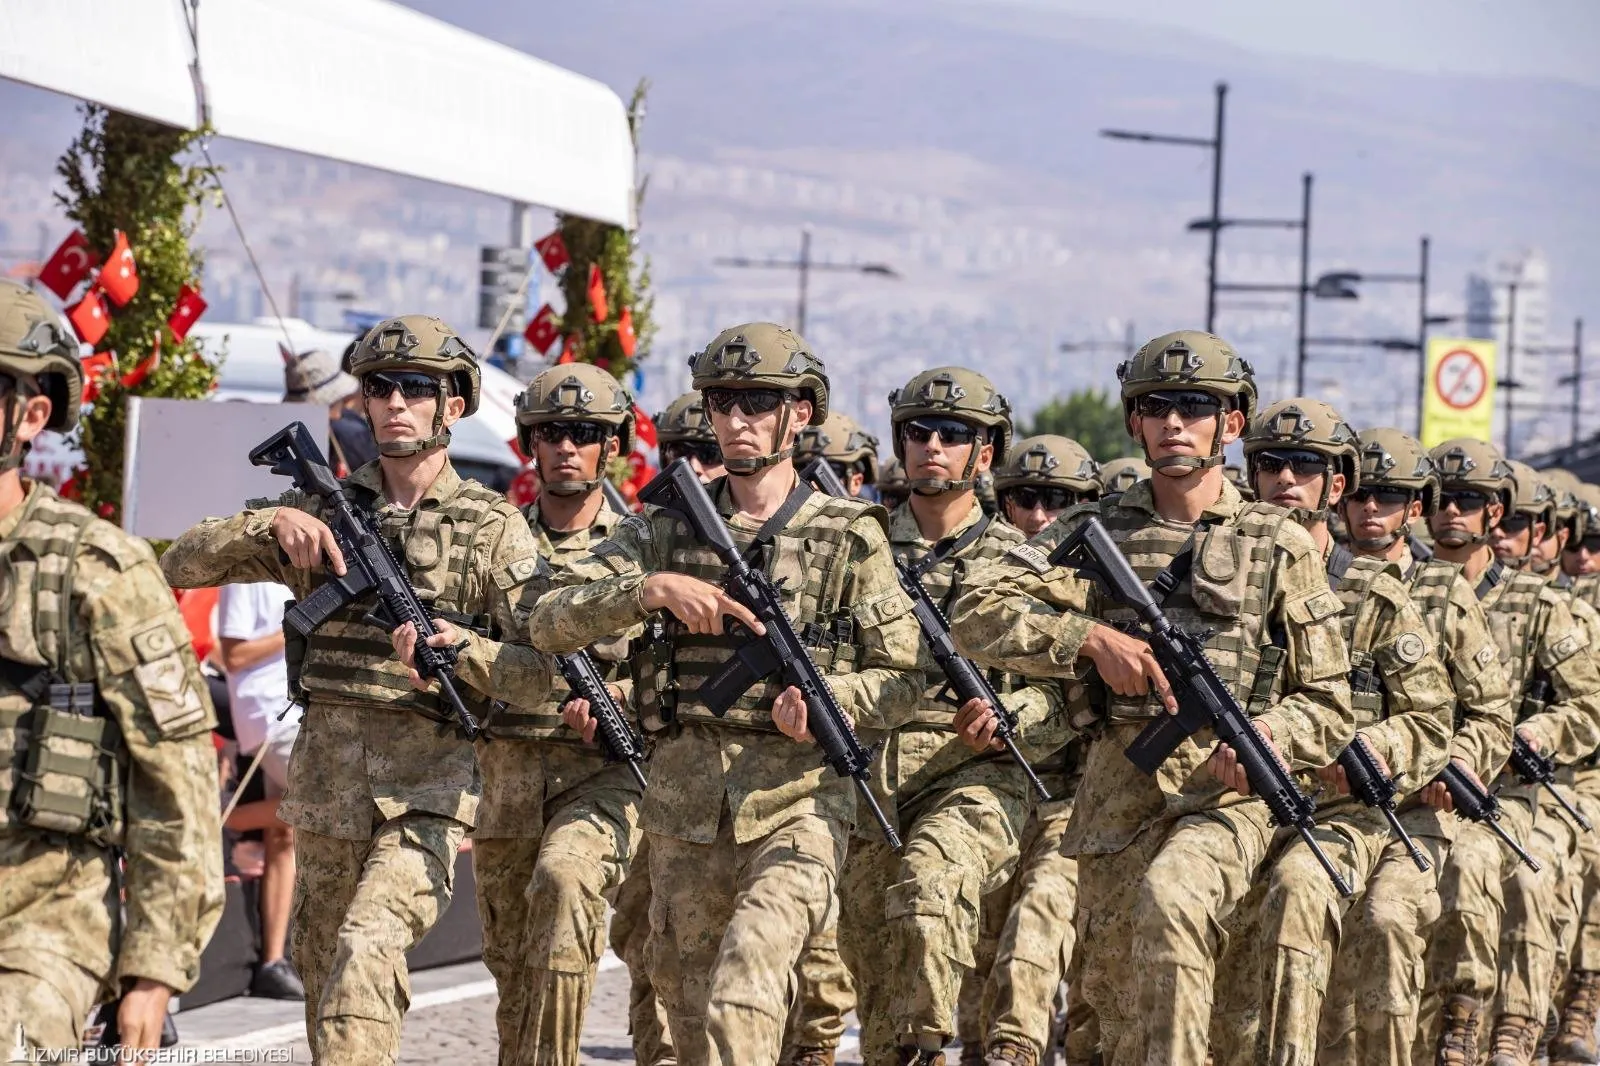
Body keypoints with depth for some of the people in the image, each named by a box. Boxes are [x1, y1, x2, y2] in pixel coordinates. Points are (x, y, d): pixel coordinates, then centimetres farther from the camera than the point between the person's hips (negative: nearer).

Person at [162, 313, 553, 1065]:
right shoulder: (325, 510, 8)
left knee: (367, 949, -25)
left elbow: (544, 672, -5)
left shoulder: (493, 528, 0)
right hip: (324, 776, 4)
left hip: (429, 786, -4)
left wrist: (458, 645, -23)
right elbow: (184, 564, 4)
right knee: (317, 962, 17)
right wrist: (272, 523, -13)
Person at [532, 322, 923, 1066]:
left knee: (743, 991, -25)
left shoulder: (850, 538, 3)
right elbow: (550, 623, 1)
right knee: (686, 998, 12)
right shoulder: (666, 529, 9)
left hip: (796, 807, -4)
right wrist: (649, 590, -16)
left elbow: (902, 678, 5)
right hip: (683, 805, 4)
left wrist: (827, 698, -15)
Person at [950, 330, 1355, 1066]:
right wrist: (1091, 638, -15)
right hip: (1114, 799, 3)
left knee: (1167, 897, -34)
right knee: (1116, 1006, 8)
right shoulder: (1096, 531, 9)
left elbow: (1328, 705, 5)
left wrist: (1262, 737, -17)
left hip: (1226, 794, -3)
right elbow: (977, 614, -1)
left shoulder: (1280, 546, 5)